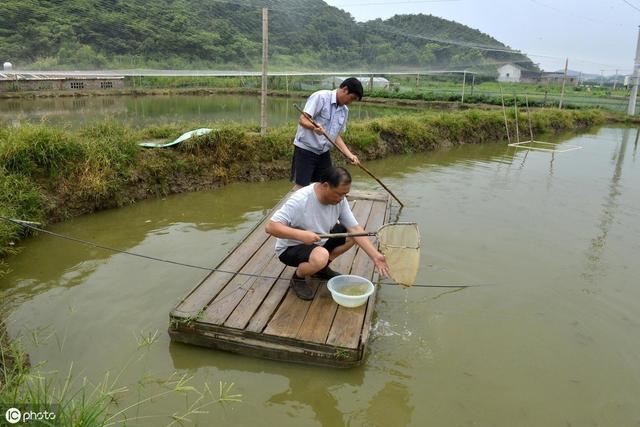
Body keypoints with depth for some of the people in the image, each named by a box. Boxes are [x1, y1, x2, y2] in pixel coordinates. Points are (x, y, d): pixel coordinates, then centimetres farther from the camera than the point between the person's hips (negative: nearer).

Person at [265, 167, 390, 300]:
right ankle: (298, 278, -3)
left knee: (352, 235, -7)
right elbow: (270, 226, -33)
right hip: (291, 248, -7)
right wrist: (300, 234, -44)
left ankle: (322, 267, 10)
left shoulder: (339, 199, -12)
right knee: (320, 257, -36)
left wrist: (375, 255, -19)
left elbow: (355, 229, -11)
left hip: (319, 242, 7)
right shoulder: (300, 200, -31)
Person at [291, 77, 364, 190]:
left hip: (324, 152, 7)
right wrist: (314, 127, -42)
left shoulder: (344, 110, 8)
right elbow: (302, 120, -21)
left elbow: (336, 135, 12)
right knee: (300, 187, -8)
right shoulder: (320, 97, -14)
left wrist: (349, 154, 1)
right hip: (305, 149, -7)